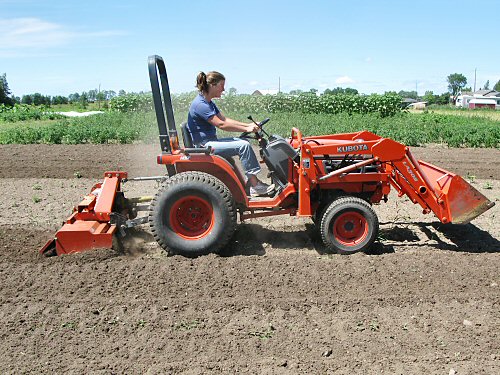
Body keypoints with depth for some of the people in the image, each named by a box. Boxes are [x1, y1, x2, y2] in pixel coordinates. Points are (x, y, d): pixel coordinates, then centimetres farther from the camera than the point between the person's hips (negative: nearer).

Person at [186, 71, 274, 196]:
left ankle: (250, 181, 1)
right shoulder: (200, 104, -18)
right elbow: (221, 125, -21)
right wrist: (246, 129, -16)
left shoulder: (209, 103, 15)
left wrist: (248, 125, 4)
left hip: (210, 142, 10)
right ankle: (255, 185, -14)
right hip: (204, 145, -10)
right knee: (243, 145, -19)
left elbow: (225, 119, 14)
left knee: (243, 142, 7)